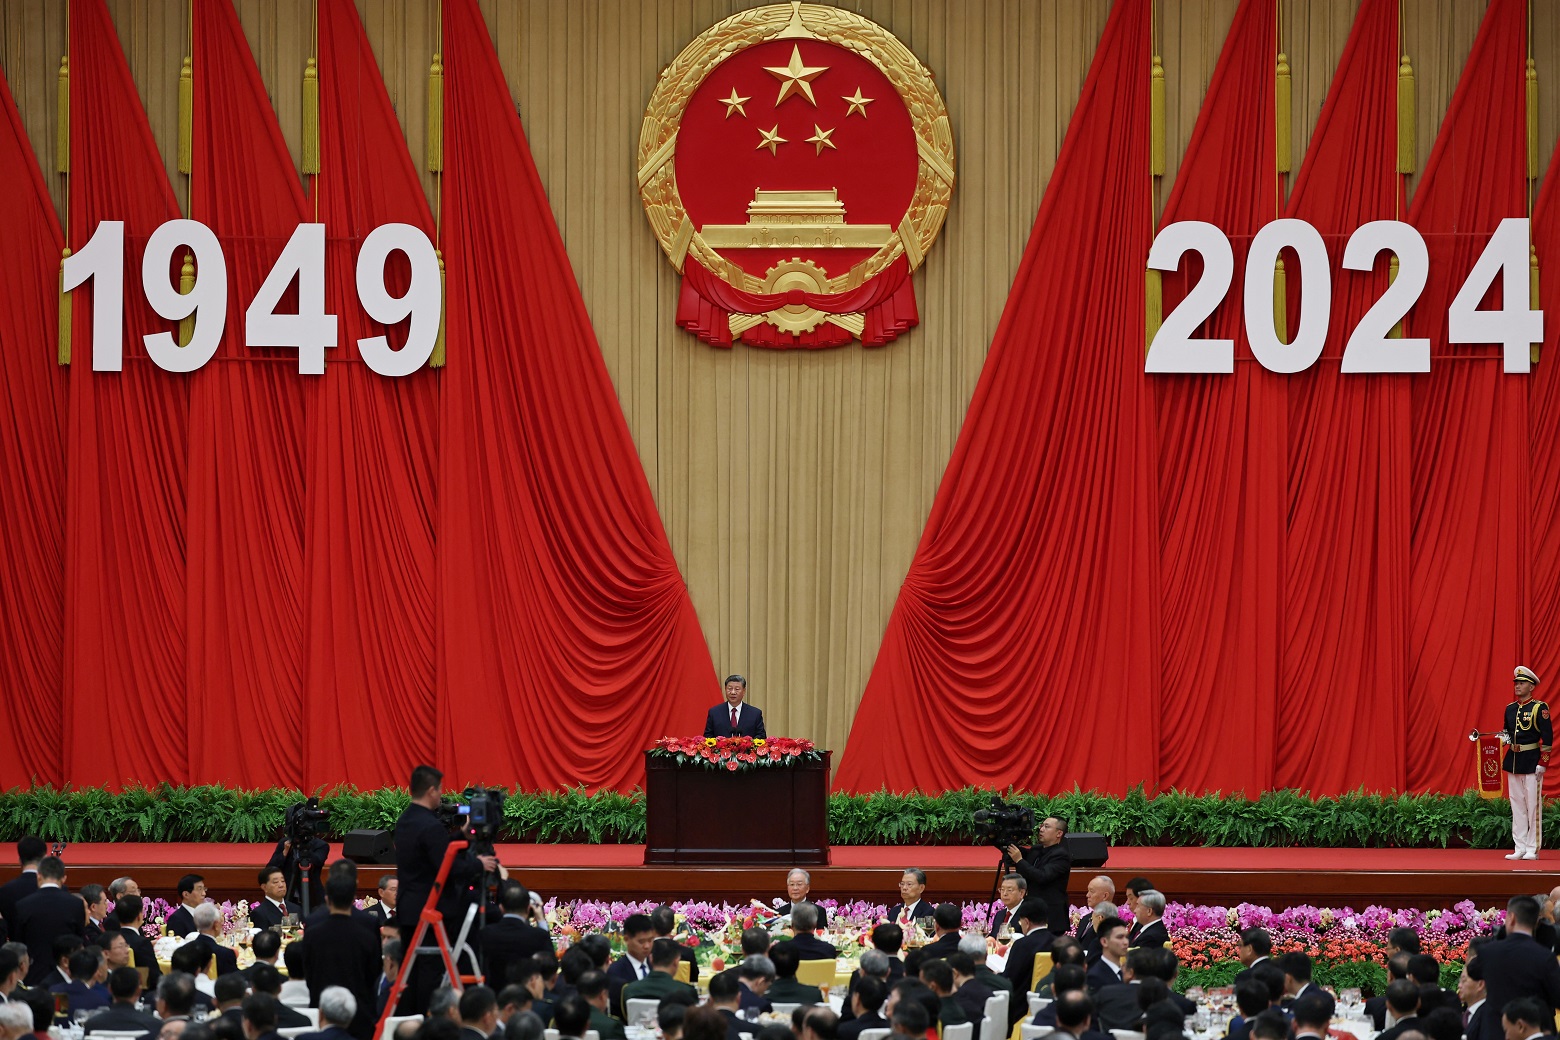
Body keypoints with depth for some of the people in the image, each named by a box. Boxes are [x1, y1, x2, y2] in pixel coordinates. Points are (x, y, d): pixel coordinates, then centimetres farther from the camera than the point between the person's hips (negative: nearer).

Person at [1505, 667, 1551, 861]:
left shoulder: (1540, 708, -7)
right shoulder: (1510, 708, 12)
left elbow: (1547, 736, -9)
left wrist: (1543, 762, -14)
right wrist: (1503, 736, -1)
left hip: (1532, 762, -7)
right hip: (1513, 761, 7)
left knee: (1533, 805, -4)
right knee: (1517, 806, 7)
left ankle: (1533, 849, -1)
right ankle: (1520, 848, 11)